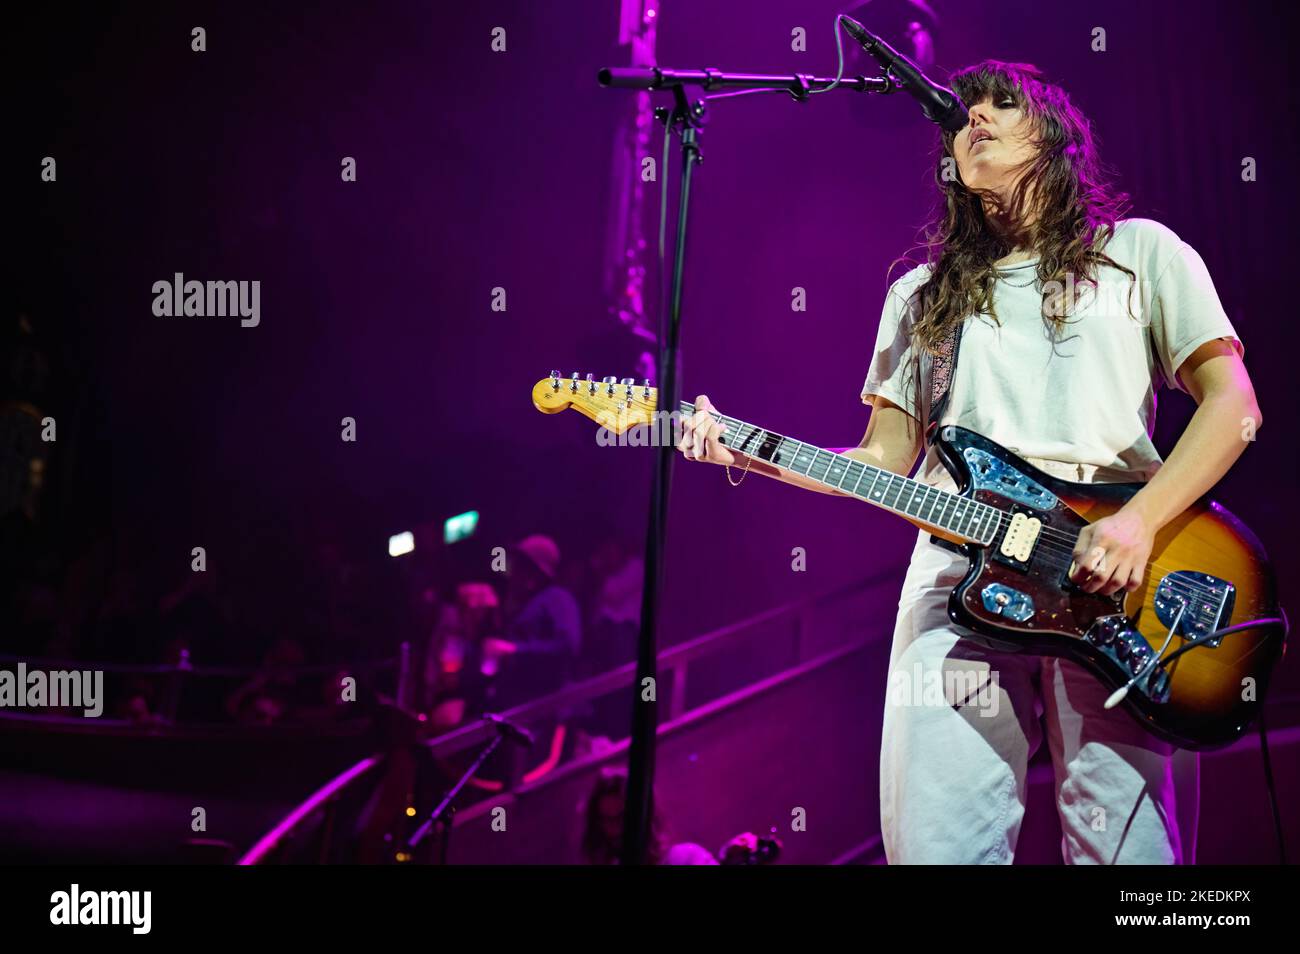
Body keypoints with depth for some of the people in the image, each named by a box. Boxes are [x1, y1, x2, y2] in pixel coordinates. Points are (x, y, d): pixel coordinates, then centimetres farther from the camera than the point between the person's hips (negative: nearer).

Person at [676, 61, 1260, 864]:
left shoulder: (1139, 252, 15)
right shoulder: (921, 296, 24)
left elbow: (1233, 404, 5)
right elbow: (887, 459, 21)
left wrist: (1139, 523, -11)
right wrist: (744, 451, 7)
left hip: (1114, 586, -2)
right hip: (959, 574, 2)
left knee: (1126, 845, -10)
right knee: (935, 843, -10)